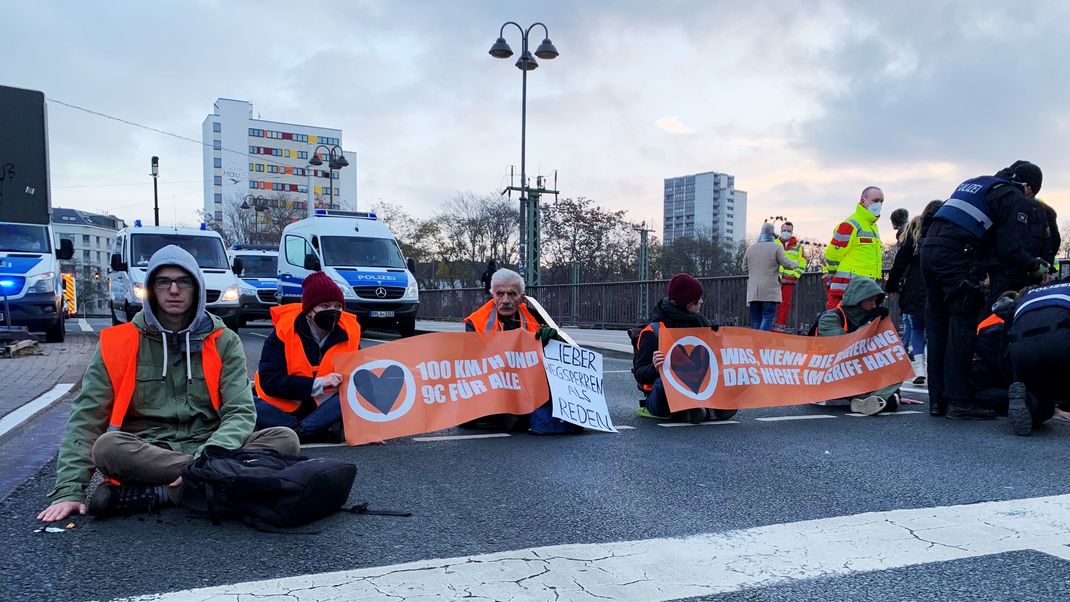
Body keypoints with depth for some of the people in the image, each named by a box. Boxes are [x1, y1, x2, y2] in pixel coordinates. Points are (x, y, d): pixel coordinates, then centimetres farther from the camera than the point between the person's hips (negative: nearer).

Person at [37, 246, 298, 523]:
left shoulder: (224, 342, 4)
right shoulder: (118, 343, 4)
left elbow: (240, 412, -4)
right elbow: (86, 416, 1)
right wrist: (69, 489, -11)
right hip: (144, 454, 0)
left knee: (285, 439, -25)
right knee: (107, 446, -33)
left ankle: (157, 494, -26)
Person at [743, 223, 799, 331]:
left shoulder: (751, 248, 10)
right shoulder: (776, 247, -5)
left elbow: (745, 269, 15)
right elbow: (787, 264, -7)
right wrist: (796, 263, 14)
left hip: (753, 292, 4)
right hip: (770, 290, -4)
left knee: (755, 319, 9)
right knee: (768, 317, -4)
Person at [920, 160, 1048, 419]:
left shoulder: (973, 183, 29)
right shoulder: (1015, 198, 6)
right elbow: (1009, 250, -3)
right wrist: (1036, 266, 15)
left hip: (929, 248, 8)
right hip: (957, 255, -7)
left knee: (937, 323, 9)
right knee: (962, 324, -4)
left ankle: (937, 398, 11)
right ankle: (958, 400, -5)